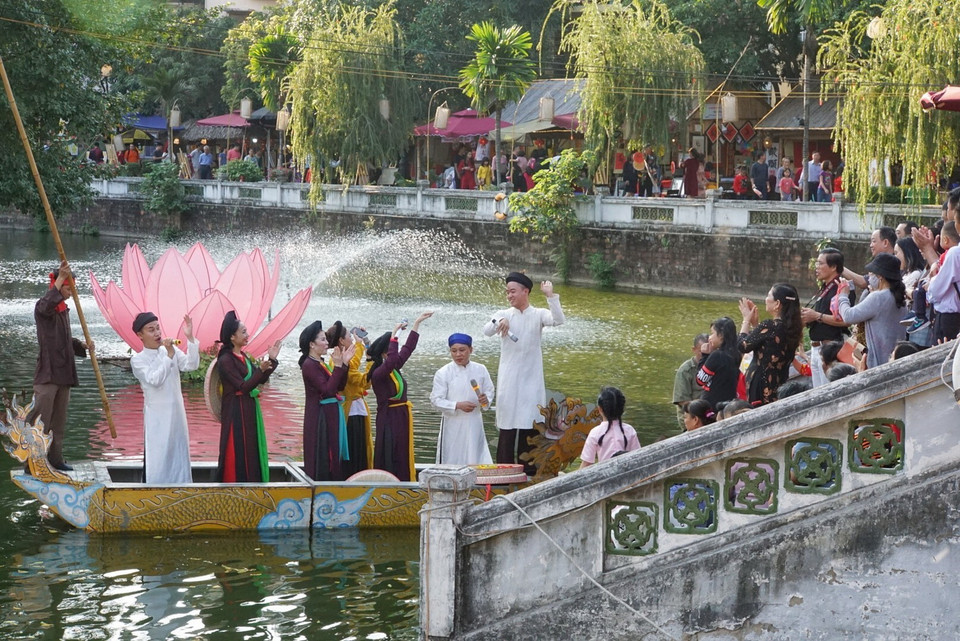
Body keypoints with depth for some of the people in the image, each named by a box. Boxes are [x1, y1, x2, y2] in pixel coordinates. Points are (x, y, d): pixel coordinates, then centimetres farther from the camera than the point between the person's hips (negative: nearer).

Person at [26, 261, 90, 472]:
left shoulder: (63, 309, 16)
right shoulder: (42, 306, -10)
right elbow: (46, 305, -37)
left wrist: (81, 345, 7)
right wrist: (60, 278, -44)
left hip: (63, 371, 9)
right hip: (47, 372, -9)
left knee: (59, 419, 13)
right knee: (40, 417, -9)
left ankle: (55, 458, 21)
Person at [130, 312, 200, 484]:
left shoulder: (171, 350, 6)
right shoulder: (138, 360, -6)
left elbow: (191, 365, -7)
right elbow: (155, 379, -19)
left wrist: (190, 338, -16)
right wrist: (169, 356, -20)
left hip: (177, 413, 5)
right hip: (157, 416, -5)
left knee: (179, 455, 9)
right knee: (158, 457, -5)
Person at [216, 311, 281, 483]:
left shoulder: (243, 356, 10)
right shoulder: (226, 360, -16)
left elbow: (259, 380, 12)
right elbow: (243, 387, -21)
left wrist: (272, 360, 3)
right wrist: (261, 370, -30)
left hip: (250, 409, 9)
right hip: (236, 412, -9)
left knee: (252, 451, 12)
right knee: (238, 453, -4)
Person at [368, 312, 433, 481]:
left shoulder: (394, 369, 8)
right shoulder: (378, 374, -16)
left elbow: (408, 348, 18)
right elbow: (392, 360, -36)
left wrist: (417, 323, 21)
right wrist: (394, 335, -30)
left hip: (401, 419, 9)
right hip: (389, 421, -9)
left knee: (403, 462, 10)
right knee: (391, 462, -5)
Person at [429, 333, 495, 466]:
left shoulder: (480, 370, 2)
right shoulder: (443, 373, -7)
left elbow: (489, 390, 12)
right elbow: (436, 400, -8)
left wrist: (486, 399, -12)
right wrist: (458, 405, -20)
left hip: (474, 423, 2)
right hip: (453, 424, -2)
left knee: (476, 459, 3)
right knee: (452, 459, 1)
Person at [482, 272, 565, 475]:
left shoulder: (538, 315, 4)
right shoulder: (504, 315, 5)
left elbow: (558, 320, -14)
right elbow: (486, 331, -12)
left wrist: (550, 296, -24)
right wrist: (498, 322, -33)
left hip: (531, 378, 0)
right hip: (508, 380, 0)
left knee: (530, 425, 2)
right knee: (507, 427, -1)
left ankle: (528, 470, 10)